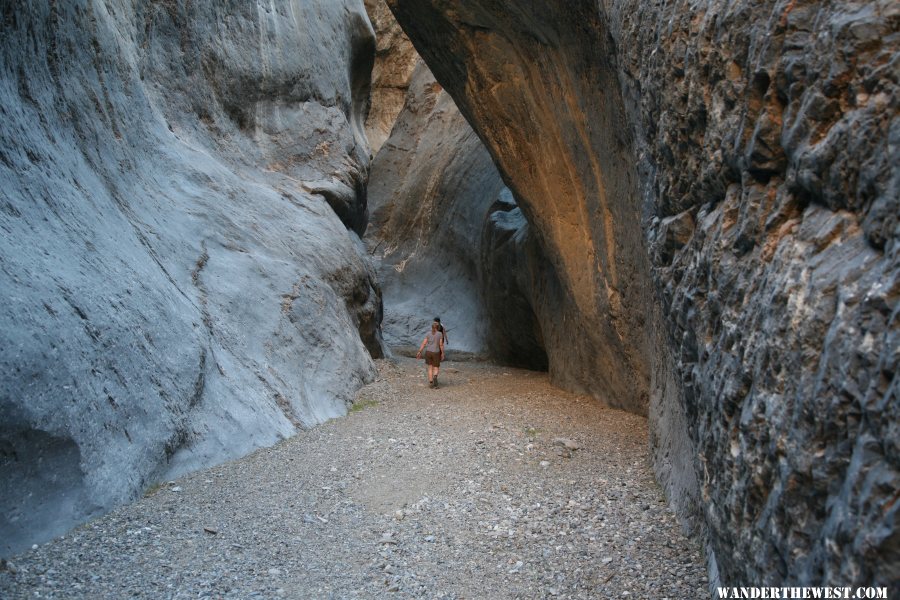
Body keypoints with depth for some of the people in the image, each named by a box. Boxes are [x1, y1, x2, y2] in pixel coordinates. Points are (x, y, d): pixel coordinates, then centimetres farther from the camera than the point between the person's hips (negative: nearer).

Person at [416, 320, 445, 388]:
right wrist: (442, 354, -1)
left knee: (430, 368, 14)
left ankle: (430, 383, 7)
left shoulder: (428, 334, 1)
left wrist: (419, 352, 1)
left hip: (428, 352, 2)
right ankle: (435, 376, -24)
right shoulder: (440, 334, -5)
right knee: (436, 369, 8)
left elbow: (423, 343, -2)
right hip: (436, 353, -2)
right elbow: (441, 344, -8)